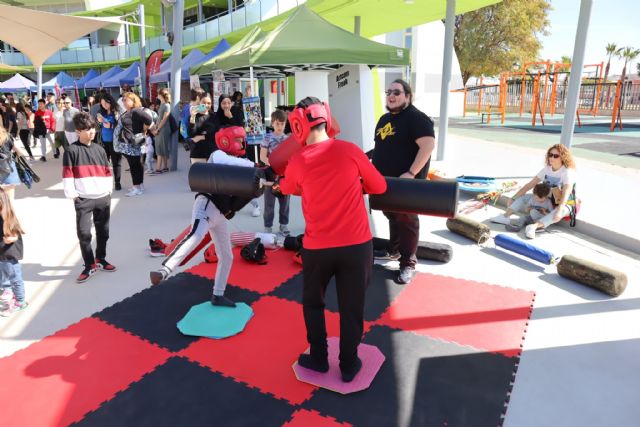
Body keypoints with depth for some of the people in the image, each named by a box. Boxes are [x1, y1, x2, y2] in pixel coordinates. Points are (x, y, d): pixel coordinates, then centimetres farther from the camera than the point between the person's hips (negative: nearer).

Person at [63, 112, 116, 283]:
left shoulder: (99, 149, 9)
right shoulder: (72, 150, -4)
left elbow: (107, 171, 15)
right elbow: (67, 175, -6)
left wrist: (109, 189, 9)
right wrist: (72, 194, -9)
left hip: (103, 197, 4)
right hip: (83, 200, -4)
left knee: (103, 231, 12)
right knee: (84, 233, -6)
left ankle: (100, 259, 30)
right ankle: (89, 265, 9)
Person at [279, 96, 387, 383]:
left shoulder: (297, 162, -5)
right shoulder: (350, 151, -7)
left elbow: (287, 189, 16)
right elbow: (380, 187, 4)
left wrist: (277, 182, 39)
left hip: (317, 247, 0)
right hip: (357, 245, 0)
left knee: (312, 302, 24)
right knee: (352, 307, 14)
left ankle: (318, 359, 33)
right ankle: (349, 365, 28)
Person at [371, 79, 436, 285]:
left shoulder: (416, 118, -13)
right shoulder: (385, 119, 14)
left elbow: (428, 145, -23)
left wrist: (411, 173, -27)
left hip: (406, 182, -8)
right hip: (386, 180, 8)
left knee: (406, 221, -1)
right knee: (392, 217, 20)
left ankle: (408, 265, 7)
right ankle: (394, 251, 36)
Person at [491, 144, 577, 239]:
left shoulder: (568, 172, -21)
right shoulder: (547, 169, -2)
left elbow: (566, 194, -35)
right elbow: (529, 185, -2)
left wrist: (559, 210, -51)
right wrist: (513, 198, -8)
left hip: (565, 204, -6)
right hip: (547, 200, 6)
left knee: (561, 211, -42)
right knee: (522, 197, -5)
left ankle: (534, 226, -56)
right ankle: (506, 216, -24)